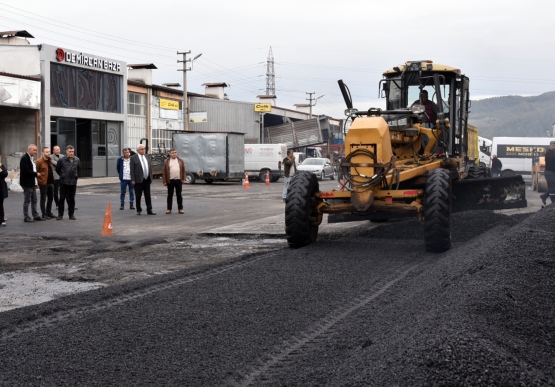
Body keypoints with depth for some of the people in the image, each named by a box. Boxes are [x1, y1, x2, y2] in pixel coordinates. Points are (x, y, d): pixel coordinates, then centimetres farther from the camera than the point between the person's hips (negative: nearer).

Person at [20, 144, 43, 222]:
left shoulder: (32, 158, 15)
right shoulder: (24, 158, -15)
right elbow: (25, 171, -22)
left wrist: (37, 173, 4)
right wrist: (36, 174, -14)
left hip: (33, 183, 9)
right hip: (27, 183, -9)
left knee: (34, 200, 12)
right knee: (27, 200, -2)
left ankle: (35, 215, 18)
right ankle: (26, 217, 4)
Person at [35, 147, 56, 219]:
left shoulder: (50, 161, 14)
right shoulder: (39, 161, -11)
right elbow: (35, 171, -12)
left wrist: (52, 180, 13)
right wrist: (38, 181, -14)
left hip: (50, 183, 8)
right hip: (43, 183, -8)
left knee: (50, 198, 15)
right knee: (43, 199, 1)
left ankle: (49, 212, 27)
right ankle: (44, 214, 6)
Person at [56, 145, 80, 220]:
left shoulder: (77, 160, 3)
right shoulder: (61, 160, -7)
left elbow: (79, 169, 20)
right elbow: (57, 169, 6)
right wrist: (62, 176, 12)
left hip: (73, 182, 3)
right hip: (63, 183, -2)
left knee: (72, 199, 7)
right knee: (62, 198, 1)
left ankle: (71, 214, 15)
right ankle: (60, 215, 8)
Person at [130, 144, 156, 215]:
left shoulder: (147, 157, 12)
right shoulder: (133, 158, -4)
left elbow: (150, 167, 14)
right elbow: (132, 170, -7)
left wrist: (151, 178, 9)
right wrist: (133, 180, -12)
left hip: (147, 179, 5)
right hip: (138, 180, -5)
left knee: (148, 196, 6)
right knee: (138, 196, 4)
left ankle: (149, 210, 8)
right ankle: (139, 210, 13)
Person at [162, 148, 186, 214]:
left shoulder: (180, 160, 9)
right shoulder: (166, 161, 4)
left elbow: (183, 170, 8)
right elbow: (164, 172, 2)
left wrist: (183, 179, -1)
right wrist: (164, 181, -4)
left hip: (179, 180, 1)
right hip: (170, 181, -1)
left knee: (179, 195, 6)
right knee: (170, 195, 4)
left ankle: (180, 209, 10)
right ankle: (169, 209, 9)